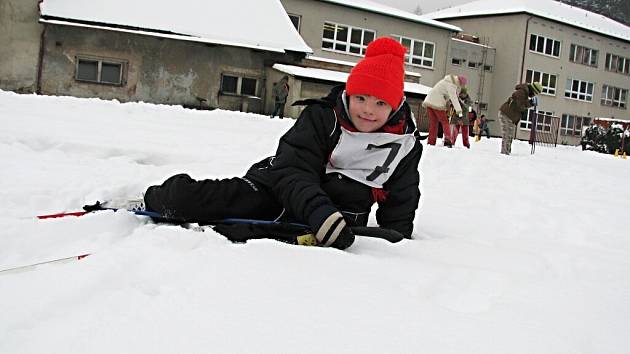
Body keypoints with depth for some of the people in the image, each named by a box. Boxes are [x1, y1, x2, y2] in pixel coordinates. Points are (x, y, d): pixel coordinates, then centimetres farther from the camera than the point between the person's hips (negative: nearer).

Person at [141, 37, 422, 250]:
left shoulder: (405, 146, 0)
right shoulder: (321, 118, -8)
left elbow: (399, 208, 11)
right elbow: (294, 171, -21)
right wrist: (319, 212, -38)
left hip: (340, 222, 2)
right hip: (278, 195, -2)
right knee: (186, 196, -21)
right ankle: (153, 201, 17)